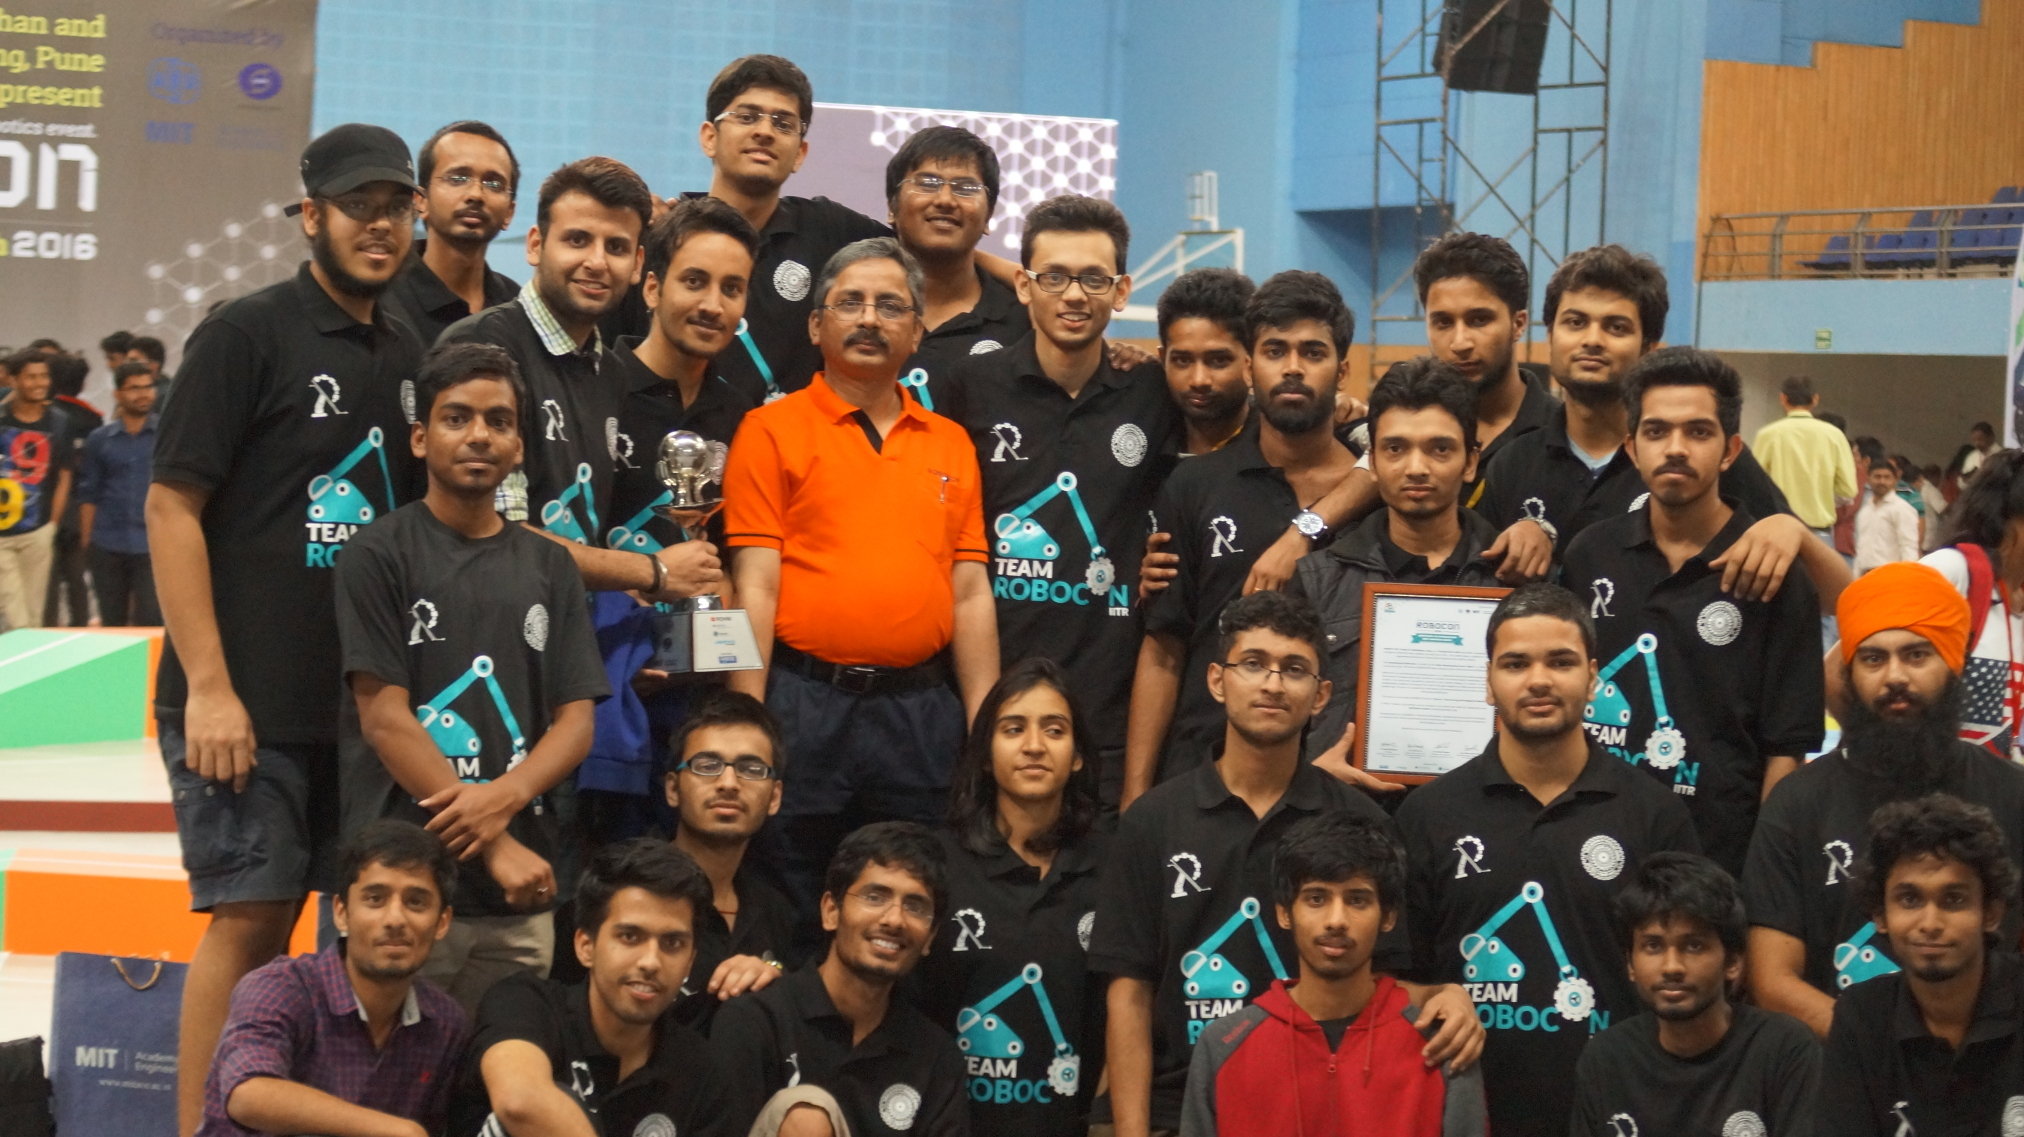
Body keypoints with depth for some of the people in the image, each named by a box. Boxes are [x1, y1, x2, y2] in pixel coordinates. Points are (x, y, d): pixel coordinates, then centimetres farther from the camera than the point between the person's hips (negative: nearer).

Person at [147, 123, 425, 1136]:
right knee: (250, 919, -6)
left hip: (362, 701, 6)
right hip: (248, 701, -6)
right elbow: (171, 504, -9)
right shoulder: (248, 335, -5)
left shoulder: (404, 356, 14)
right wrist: (208, 685, -15)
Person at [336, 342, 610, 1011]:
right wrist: (496, 847, -11)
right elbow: (384, 719, -6)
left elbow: (576, 721, 9)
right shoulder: (380, 554, 1)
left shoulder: (547, 567, 14)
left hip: (524, 893, 4)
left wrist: (506, 797, -12)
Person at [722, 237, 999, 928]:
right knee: (795, 915, 2)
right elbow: (756, 586, -4)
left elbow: (971, 594, 11)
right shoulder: (773, 430, 2)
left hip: (921, 710, 4)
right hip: (807, 706, -3)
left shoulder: (950, 445, 14)